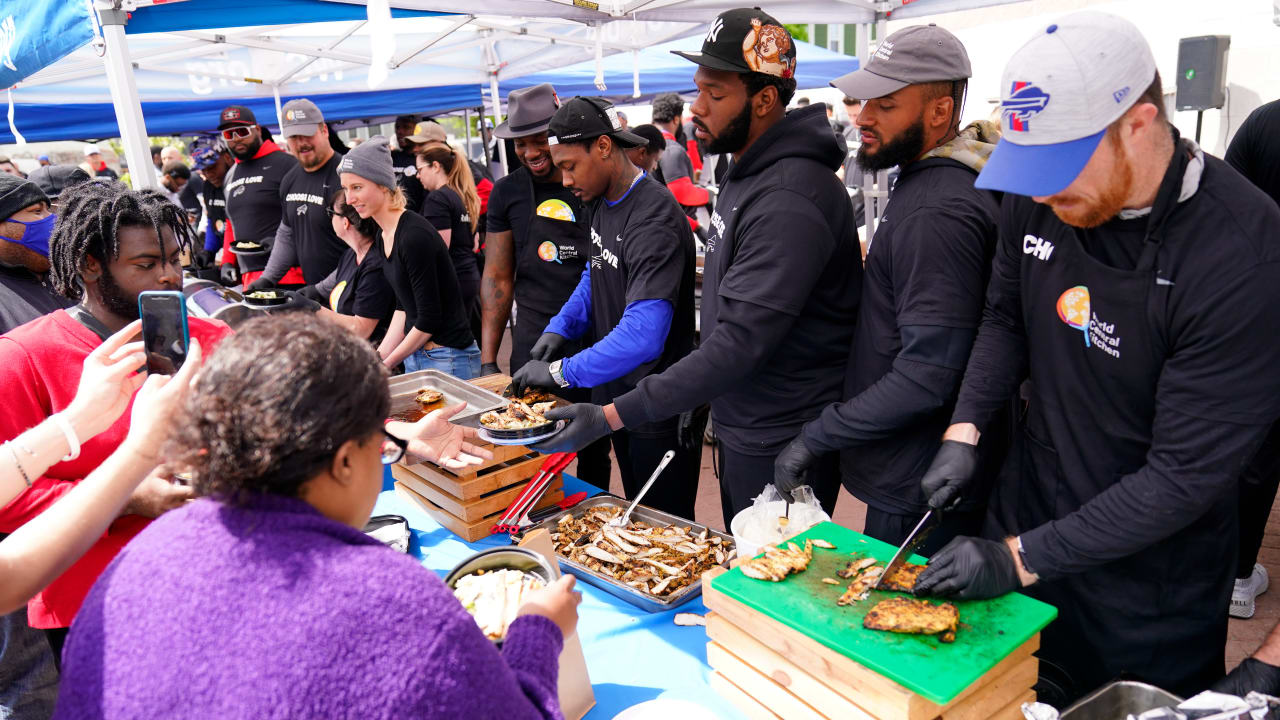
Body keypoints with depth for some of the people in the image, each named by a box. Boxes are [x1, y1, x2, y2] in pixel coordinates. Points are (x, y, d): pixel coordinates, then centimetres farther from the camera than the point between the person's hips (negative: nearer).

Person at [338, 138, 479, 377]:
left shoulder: (414, 235, -19)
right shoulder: (385, 236, 8)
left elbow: (430, 318, -18)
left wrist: (386, 364, -8)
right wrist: (378, 356, 5)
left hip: (448, 359, -8)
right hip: (415, 356, 8)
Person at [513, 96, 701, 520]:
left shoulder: (653, 222, -26)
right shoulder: (602, 203, 5)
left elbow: (643, 333, -33)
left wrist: (561, 373, -26)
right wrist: (559, 328, 5)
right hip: (616, 393, 9)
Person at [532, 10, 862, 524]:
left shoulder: (788, 200, -26)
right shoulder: (746, 174, 7)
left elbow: (740, 343, -30)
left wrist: (611, 417, -29)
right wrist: (695, 402, 13)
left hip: (781, 447, -9)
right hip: (738, 425, 9)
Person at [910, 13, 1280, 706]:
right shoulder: (1039, 198, -10)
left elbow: (1187, 473, -24)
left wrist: (1022, 558, -22)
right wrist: (964, 431, -9)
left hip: (1147, 590, -4)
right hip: (1024, 517, 5)